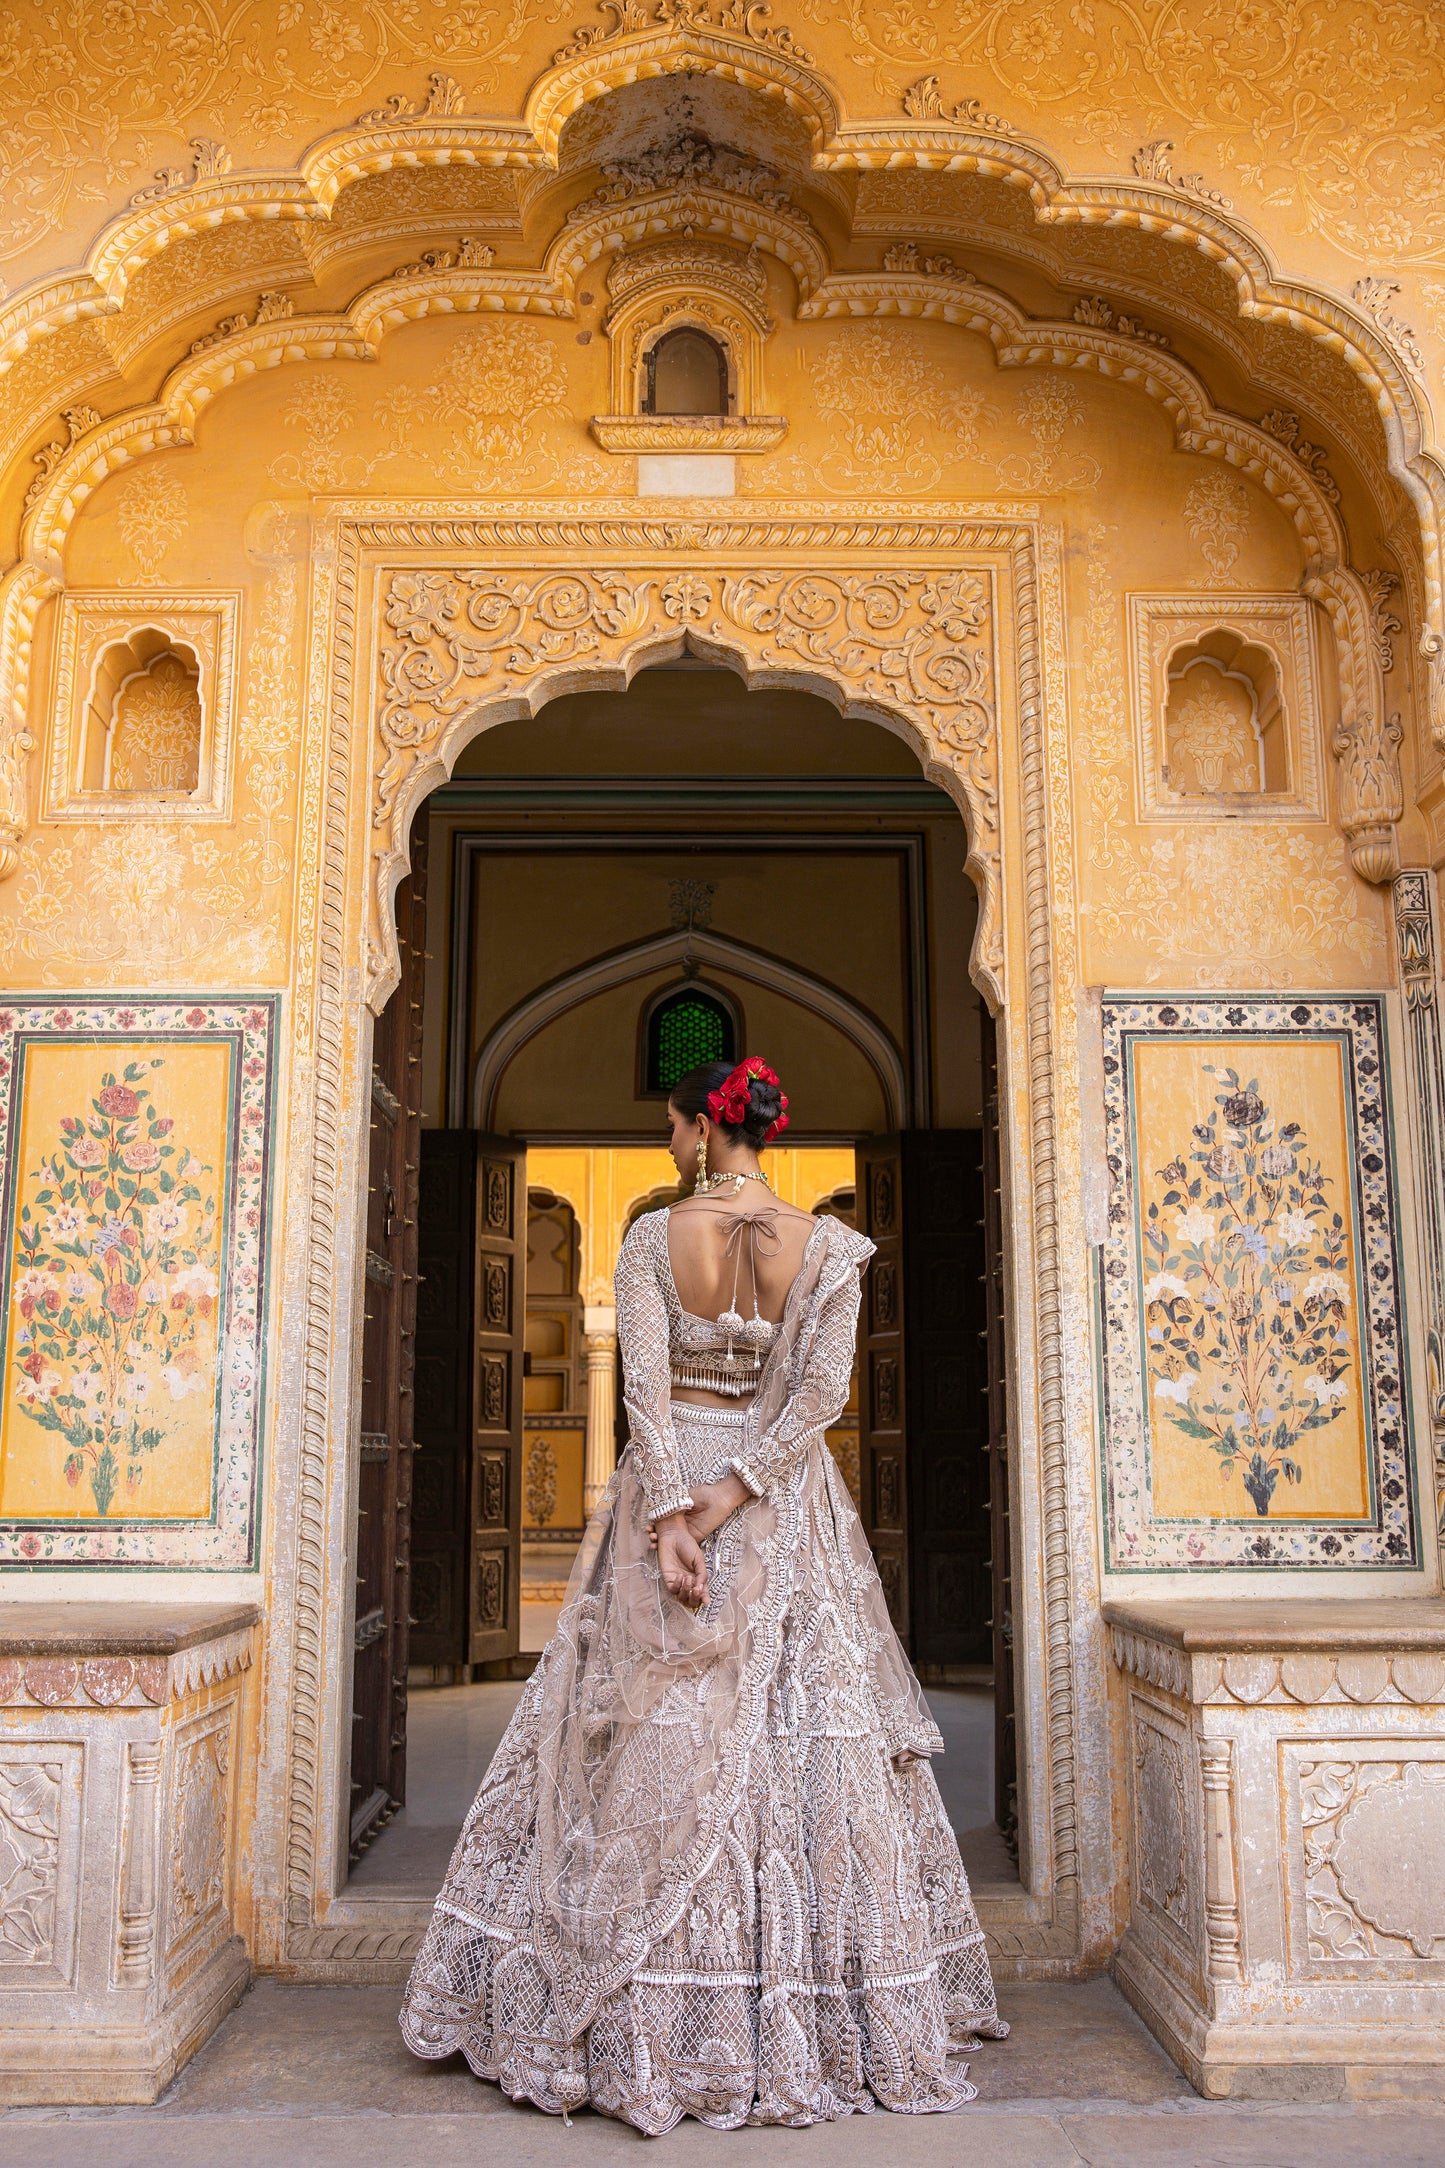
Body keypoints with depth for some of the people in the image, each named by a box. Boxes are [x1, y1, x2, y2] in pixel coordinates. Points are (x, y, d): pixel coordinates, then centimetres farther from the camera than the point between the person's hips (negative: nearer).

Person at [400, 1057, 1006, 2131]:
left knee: (656, 1742, 5)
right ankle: (823, 2013, 16)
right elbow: (821, 1391, -10)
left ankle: (653, 2025, 13)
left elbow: (645, 1385, -13)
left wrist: (675, 1515, -14)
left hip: (666, 1485, -1)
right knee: (802, 1733, 8)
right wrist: (733, 1494, -11)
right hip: (788, 1512, 1)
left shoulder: (654, 1236, -6)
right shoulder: (828, 1245, -3)